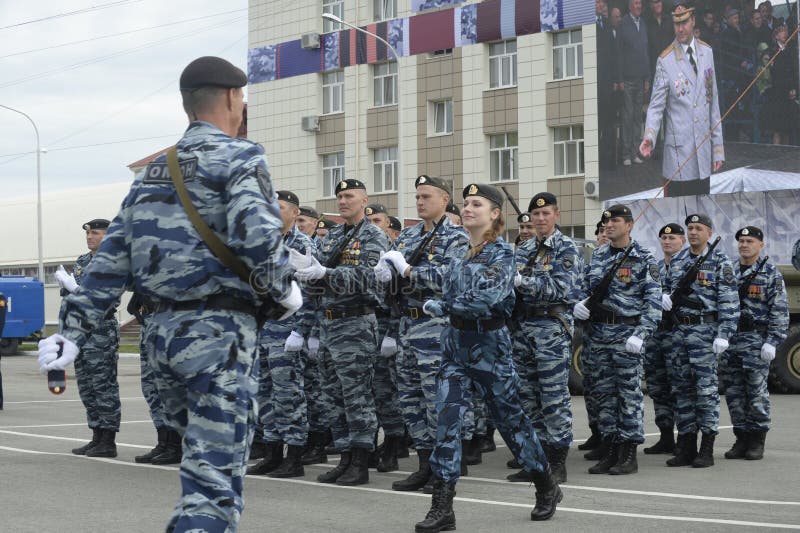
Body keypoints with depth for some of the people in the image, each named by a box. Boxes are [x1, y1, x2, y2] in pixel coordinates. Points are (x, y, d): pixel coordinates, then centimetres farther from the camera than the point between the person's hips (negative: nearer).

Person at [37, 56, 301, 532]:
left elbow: (111, 260, 12)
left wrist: (74, 332, 11)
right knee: (216, 478, -8)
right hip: (219, 332, -8)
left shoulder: (155, 171, 17)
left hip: (164, 331, 8)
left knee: (208, 461, 23)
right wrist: (284, 292, -6)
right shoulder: (239, 157, -6)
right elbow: (257, 237, -23)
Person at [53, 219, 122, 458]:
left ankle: (108, 442, -4)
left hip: (101, 333, -8)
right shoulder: (82, 262, 16)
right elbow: (68, 297, 22)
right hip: (80, 333, 8)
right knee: (87, 389, 10)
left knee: (104, 387, -6)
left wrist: (72, 285, -19)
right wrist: (64, 328, 14)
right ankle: (97, 438, 16)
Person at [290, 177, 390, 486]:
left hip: (356, 324, -7)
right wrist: (308, 270, -9)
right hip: (327, 322, 7)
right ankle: (345, 459, 16)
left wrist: (324, 273, -30)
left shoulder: (374, 237, -5)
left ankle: (361, 464, 0)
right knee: (334, 395, 9)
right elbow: (321, 278, 14)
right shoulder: (332, 237, 16)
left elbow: (364, 276, -19)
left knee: (357, 395, -5)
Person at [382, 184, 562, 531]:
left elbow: (484, 300, -24)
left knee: (510, 418, 6)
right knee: (447, 418, -5)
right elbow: (445, 282, 21)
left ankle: (547, 488, 28)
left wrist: (440, 307, -14)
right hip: (455, 344, 6)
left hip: (489, 345, -6)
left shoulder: (501, 253, -12)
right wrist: (407, 270, 16)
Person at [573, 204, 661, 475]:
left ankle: (629, 455, 2)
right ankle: (609, 451, 15)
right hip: (598, 333, 6)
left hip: (626, 333, -6)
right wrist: (579, 303, -1)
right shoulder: (597, 256, 13)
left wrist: (641, 334, -19)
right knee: (604, 392, 8)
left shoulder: (643, 258, -5)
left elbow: (653, 300, -10)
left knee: (630, 393, -3)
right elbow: (584, 286, 22)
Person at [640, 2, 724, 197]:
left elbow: (713, 102, 14)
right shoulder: (665, 61, -4)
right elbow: (656, 106, -3)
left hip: (704, 151, 4)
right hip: (678, 155, -4)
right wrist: (649, 137, -23)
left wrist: (718, 148, 13)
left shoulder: (707, 52, 10)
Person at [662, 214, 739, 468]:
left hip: (705, 329, -6)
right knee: (682, 388, 7)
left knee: (706, 388, -6)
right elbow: (669, 289, 25)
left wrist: (723, 334, -16)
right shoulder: (677, 260, 14)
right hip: (678, 330, 6)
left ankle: (707, 449, -1)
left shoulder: (720, 263, -3)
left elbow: (729, 302, -8)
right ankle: (686, 448, 13)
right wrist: (665, 298, 1)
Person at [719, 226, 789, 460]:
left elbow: (779, 312, -5)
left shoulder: (771, 274, 0)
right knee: (733, 392, 5)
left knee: (757, 392, -3)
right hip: (729, 340, 5)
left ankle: (757, 441, 5)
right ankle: (742, 439, 13)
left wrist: (772, 342, -13)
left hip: (756, 340, -5)